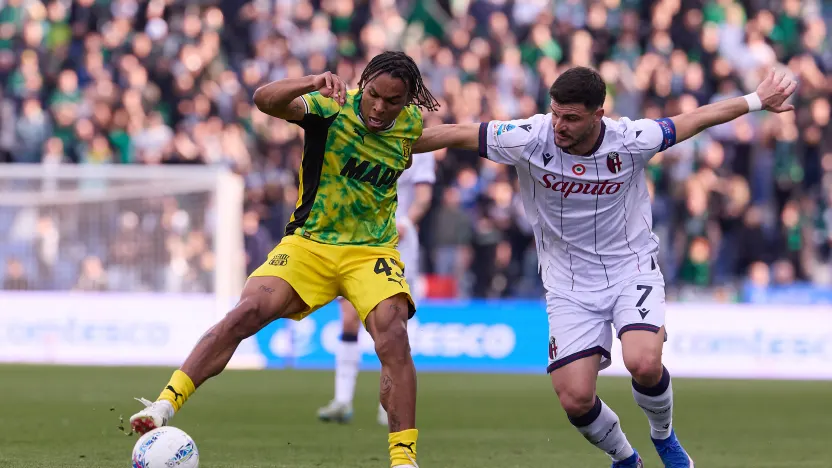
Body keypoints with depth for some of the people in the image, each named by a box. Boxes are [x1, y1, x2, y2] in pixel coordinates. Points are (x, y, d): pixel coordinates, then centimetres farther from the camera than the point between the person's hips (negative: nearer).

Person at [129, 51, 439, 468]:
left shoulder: (412, 123, -4)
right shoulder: (332, 108, -16)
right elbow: (265, 100, -37)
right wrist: (314, 84, -50)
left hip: (372, 251, 1)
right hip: (309, 243, -1)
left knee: (393, 338, -22)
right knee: (246, 313, -21)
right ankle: (165, 405, -18)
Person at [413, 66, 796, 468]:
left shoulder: (629, 140, -15)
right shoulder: (530, 139, -16)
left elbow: (694, 120, 1)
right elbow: (459, 134, -9)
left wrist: (756, 100, 10)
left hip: (632, 271, -1)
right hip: (570, 287, 1)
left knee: (644, 364, -27)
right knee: (575, 399, -10)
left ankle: (663, 436, 7)